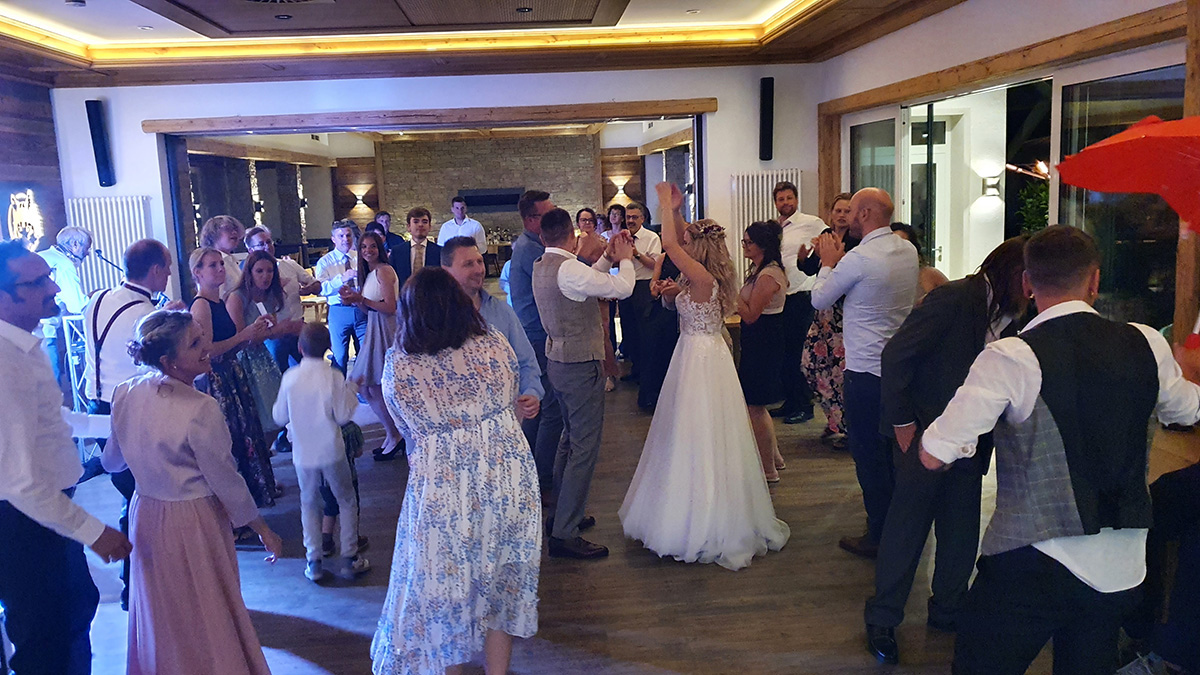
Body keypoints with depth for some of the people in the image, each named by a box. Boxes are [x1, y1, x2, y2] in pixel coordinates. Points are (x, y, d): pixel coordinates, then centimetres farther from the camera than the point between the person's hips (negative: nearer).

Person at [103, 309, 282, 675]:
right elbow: (226, 482, -19)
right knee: (206, 617, 13)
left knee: (160, 611, 26)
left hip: (145, 516, 6)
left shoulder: (126, 394, -7)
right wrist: (263, 529, -6)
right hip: (192, 524, -6)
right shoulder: (201, 410, -27)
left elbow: (112, 460, 8)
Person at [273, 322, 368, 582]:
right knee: (347, 500, 14)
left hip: (303, 454, 2)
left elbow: (279, 416, 1)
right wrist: (351, 392, 3)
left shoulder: (290, 377, -7)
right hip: (331, 452, -2)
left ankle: (314, 562, 18)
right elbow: (343, 415, -11)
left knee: (309, 504, 17)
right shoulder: (333, 377, -14)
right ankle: (349, 558, 16)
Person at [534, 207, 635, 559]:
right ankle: (564, 535, -1)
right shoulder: (568, 269, -22)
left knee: (571, 439, 22)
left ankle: (564, 513, 33)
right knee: (585, 447, -5)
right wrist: (624, 259, -2)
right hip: (581, 366, -10)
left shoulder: (541, 266, 7)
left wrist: (607, 258, 13)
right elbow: (622, 289, -20)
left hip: (558, 360, 10)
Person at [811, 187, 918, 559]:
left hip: (866, 372, -8)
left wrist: (828, 262, 7)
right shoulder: (908, 251, 4)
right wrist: (839, 260, 12)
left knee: (868, 454, 3)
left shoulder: (858, 258, -20)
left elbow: (819, 300, -7)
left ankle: (879, 536, 13)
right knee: (894, 449, 20)